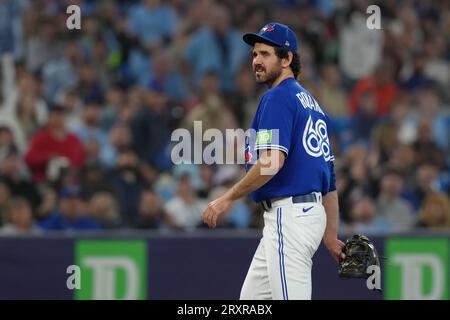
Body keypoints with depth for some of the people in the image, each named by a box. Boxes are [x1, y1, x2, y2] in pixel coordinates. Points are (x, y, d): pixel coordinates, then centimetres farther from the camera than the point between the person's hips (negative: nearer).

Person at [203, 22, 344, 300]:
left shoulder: (278, 97, -9)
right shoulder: (311, 102, 21)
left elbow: (272, 160, -22)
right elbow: (328, 172, 21)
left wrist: (228, 199, -15)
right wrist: (331, 235, 22)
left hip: (289, 213, -10)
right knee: (251, 298, 12)